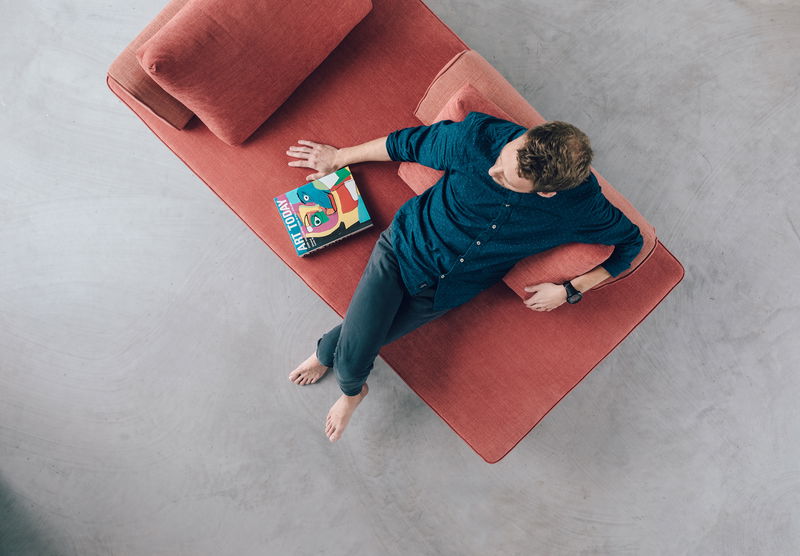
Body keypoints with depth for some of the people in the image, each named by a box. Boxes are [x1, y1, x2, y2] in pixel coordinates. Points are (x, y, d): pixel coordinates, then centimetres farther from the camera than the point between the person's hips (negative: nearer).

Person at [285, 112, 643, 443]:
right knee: (350, 364, -7)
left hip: (444, 292, 1)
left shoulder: (580, 204, -23)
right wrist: (339, 157, 5)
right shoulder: (480, 136, -25)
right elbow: (408, 143, -7)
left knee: (359, 343, 5)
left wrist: (570, 291, -11)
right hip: (404, 249, -1)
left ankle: (330, 351, 45)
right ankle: (352, 389, 33)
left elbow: (631, 240, -4)